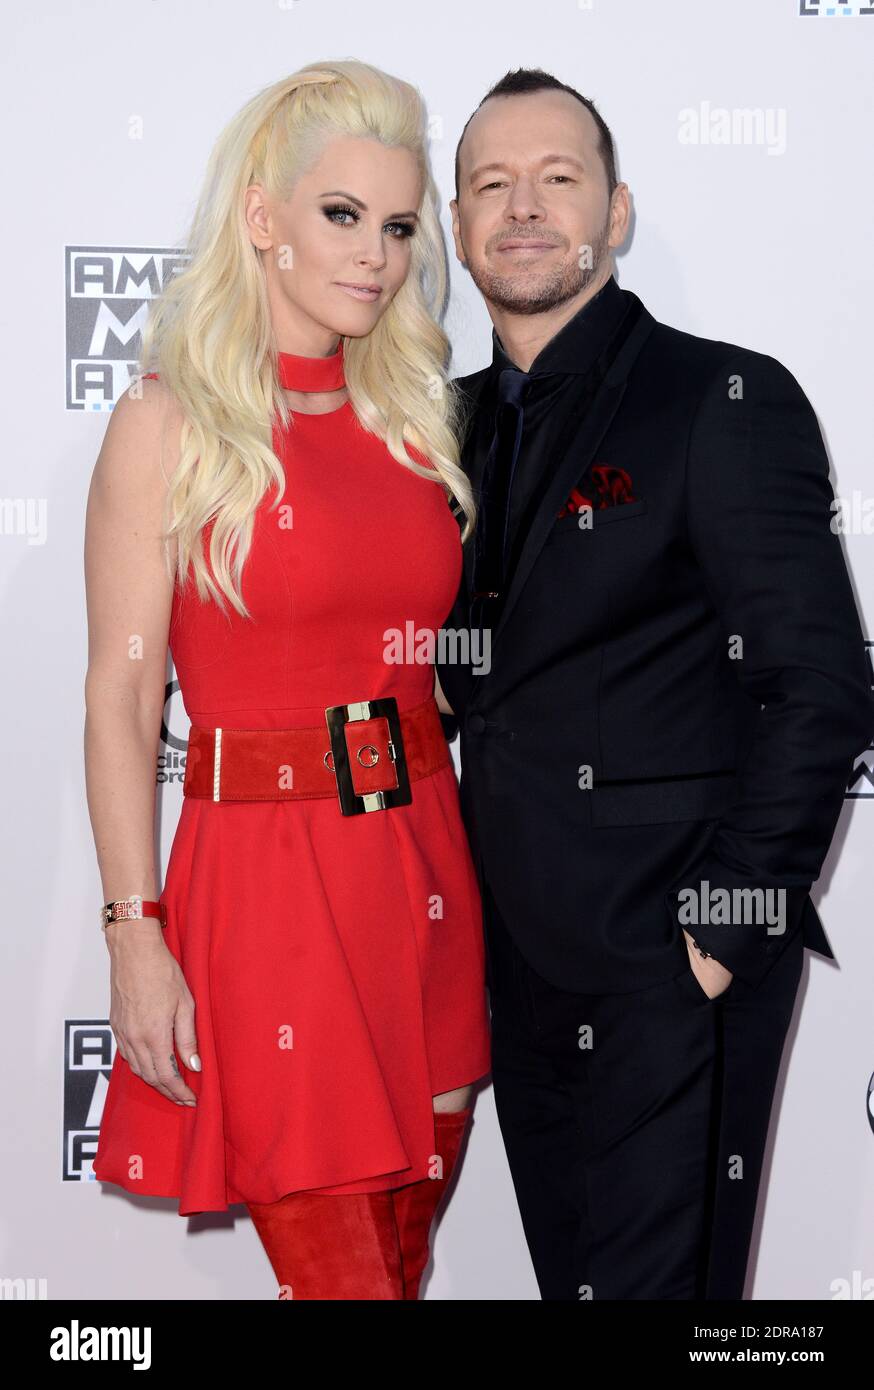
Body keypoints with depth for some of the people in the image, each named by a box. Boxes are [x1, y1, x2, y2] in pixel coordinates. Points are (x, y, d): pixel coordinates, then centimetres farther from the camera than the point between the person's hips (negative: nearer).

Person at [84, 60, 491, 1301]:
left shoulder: (411, 416, 11)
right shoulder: (170, 422, -4)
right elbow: (120, 700, -7)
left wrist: (456, 871, 8)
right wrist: (135, 934, -12)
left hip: (425, 872, 5)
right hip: (267, 877, -5)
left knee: (405, 1257, 13)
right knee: (342, 1278, -2)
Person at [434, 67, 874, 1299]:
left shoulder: (728, 401, -11)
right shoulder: (463, 421, 11)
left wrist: (726, 931, -16)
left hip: (670, 969, -7)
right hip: (521, 955, 7)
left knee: (651, 1279, 2)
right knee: (566, 1268, 18)